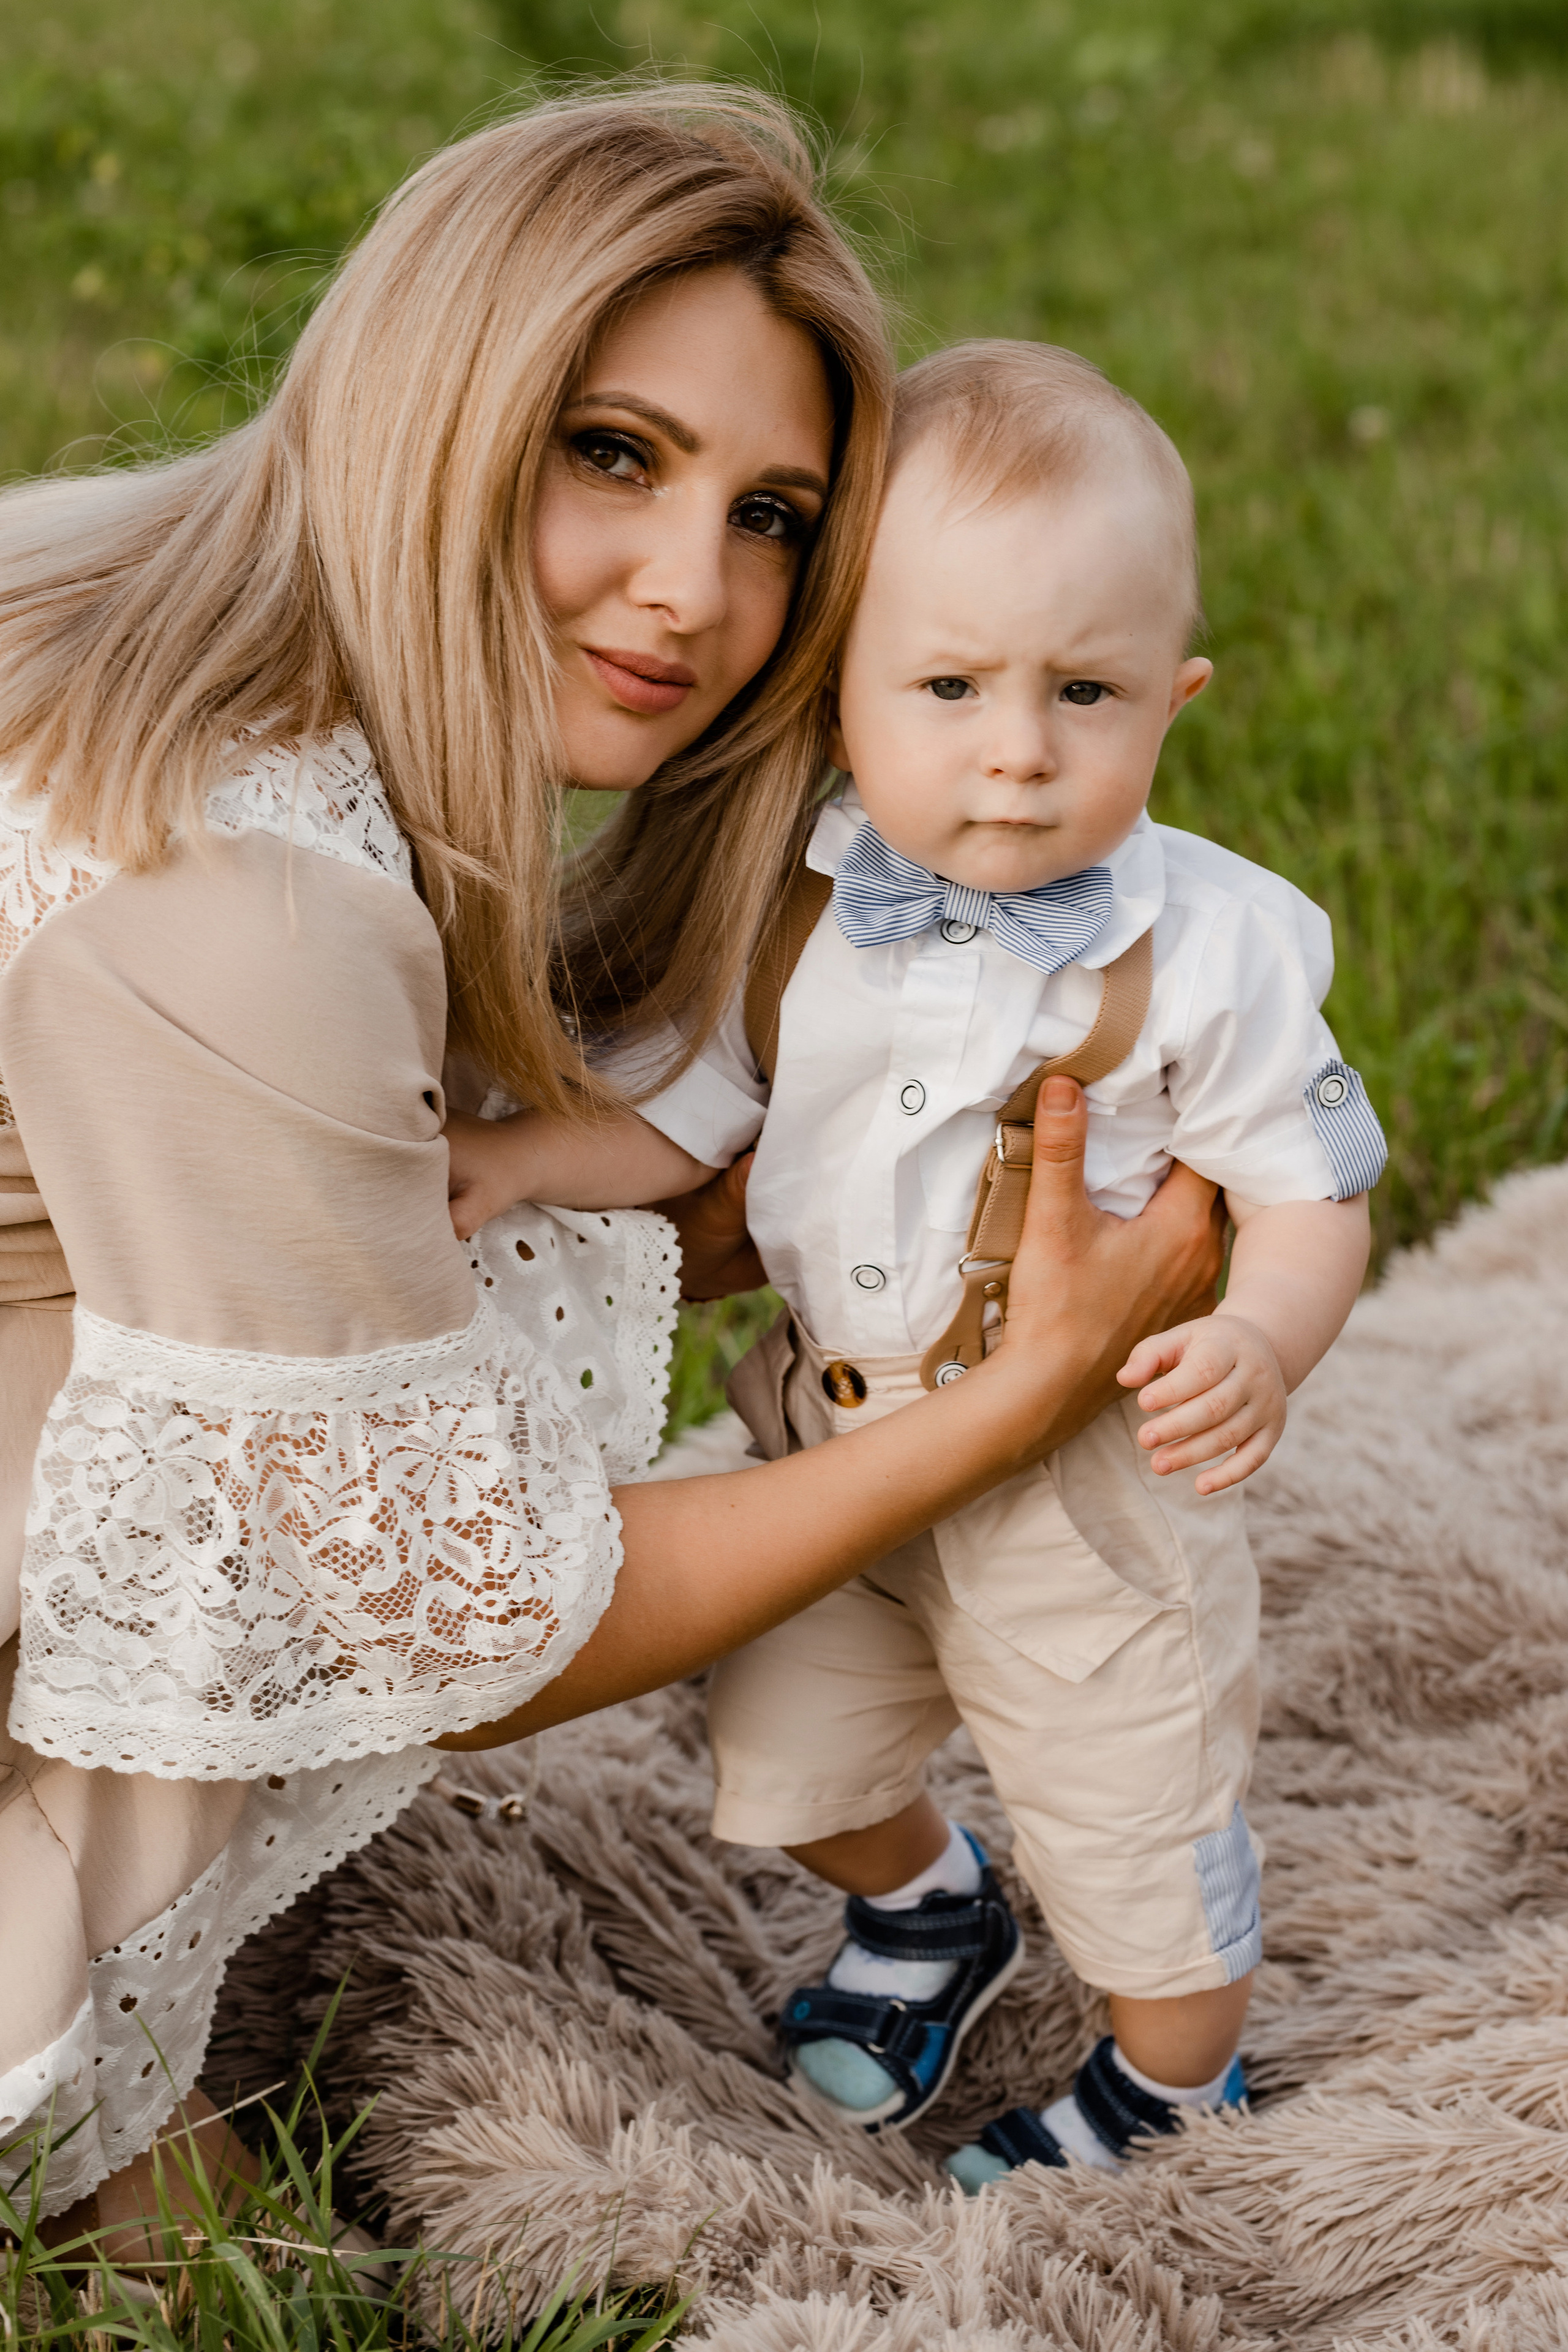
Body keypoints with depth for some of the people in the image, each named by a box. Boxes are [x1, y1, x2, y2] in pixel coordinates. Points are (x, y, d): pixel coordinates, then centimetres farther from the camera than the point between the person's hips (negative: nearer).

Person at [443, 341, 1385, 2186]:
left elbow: (1311, 1196, -15)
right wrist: (517, 1159, -16)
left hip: (1088, 1477, -4)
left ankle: (1167, 2100, 42)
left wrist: (1256, 1342, -35)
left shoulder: (1204, 947, -22)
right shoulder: (798, 906, -12)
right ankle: (925, 1913, 56)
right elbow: (690, 1108, 0)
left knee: (1139, 1825, 12)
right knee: (794, 1756, 23)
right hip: (831, 1441, 4)